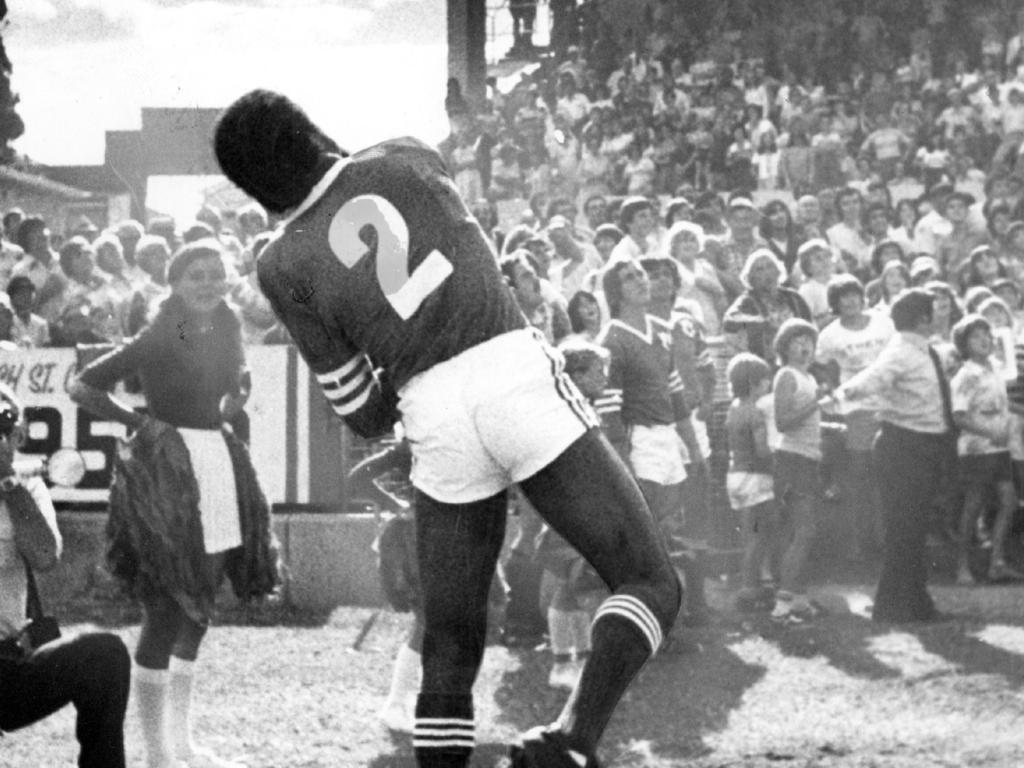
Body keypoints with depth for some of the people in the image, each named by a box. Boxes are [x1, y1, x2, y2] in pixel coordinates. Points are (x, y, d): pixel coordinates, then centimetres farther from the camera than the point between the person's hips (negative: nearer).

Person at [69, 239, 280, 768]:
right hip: (166, 469, -7)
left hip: (217, 462, 7)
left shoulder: (224, 334, 8)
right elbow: (83, 387, -10)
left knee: (196, 610, 13)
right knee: (166, 612, -7)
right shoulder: (157, 342, -11)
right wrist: (139, 421, -7)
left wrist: (226, 412, 9)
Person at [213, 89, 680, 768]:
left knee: (449, 644, 13)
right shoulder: (406, 157, 9)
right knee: (649, 584, 2)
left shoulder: (284, 268, 7)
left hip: (433, 418, 1)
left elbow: (364, 414, 11)